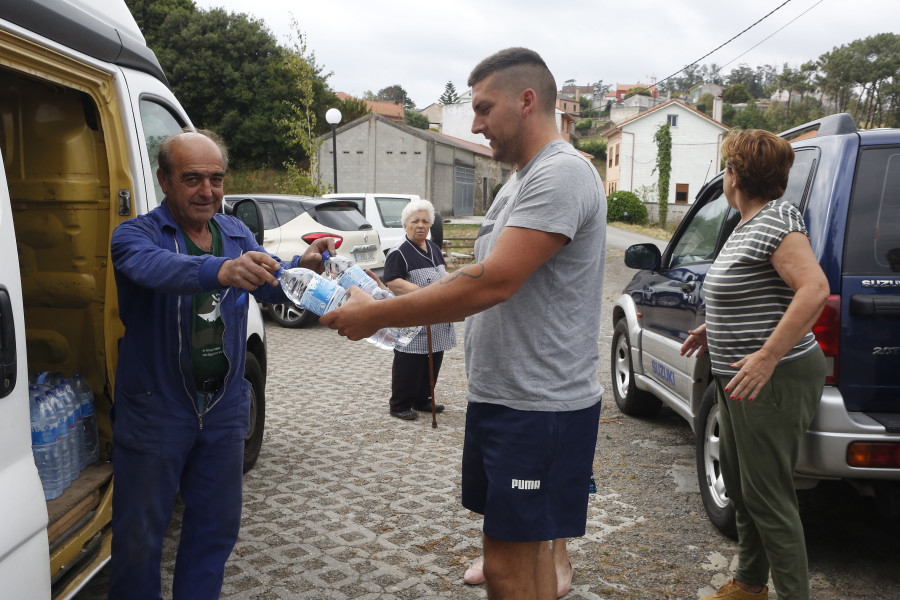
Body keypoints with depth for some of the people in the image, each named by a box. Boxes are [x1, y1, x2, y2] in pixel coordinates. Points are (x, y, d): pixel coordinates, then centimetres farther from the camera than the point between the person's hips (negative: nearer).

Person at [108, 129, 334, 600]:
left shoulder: (237, 234, 6)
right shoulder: (135, 234, -10)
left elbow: (271, 287, -9)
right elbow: (153, 266, -34)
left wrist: (302, 266, -32)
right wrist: (219, 270, -54)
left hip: (224, 407, 5)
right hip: (154, 411, -5)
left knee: (217, 525, 17)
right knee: (139, 534, 7)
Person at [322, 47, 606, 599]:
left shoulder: (561, 175, -17)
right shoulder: (519, 184, 17)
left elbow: (491, 283, -25)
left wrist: (376, 315, -17)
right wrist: (396, 301, 6)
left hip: (540, 406, -10)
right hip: (499, 398, 10)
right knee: (525, 550, 19)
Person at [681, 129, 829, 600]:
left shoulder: (776, 221, -18)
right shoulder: (749, 224, 13)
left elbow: (815, 288, -30)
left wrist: (767, 356, -32)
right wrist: (715, 327, 18)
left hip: (773, 382, -11)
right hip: (740, 380, 11)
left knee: (767, 496, -3)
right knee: (738, 485, 20)